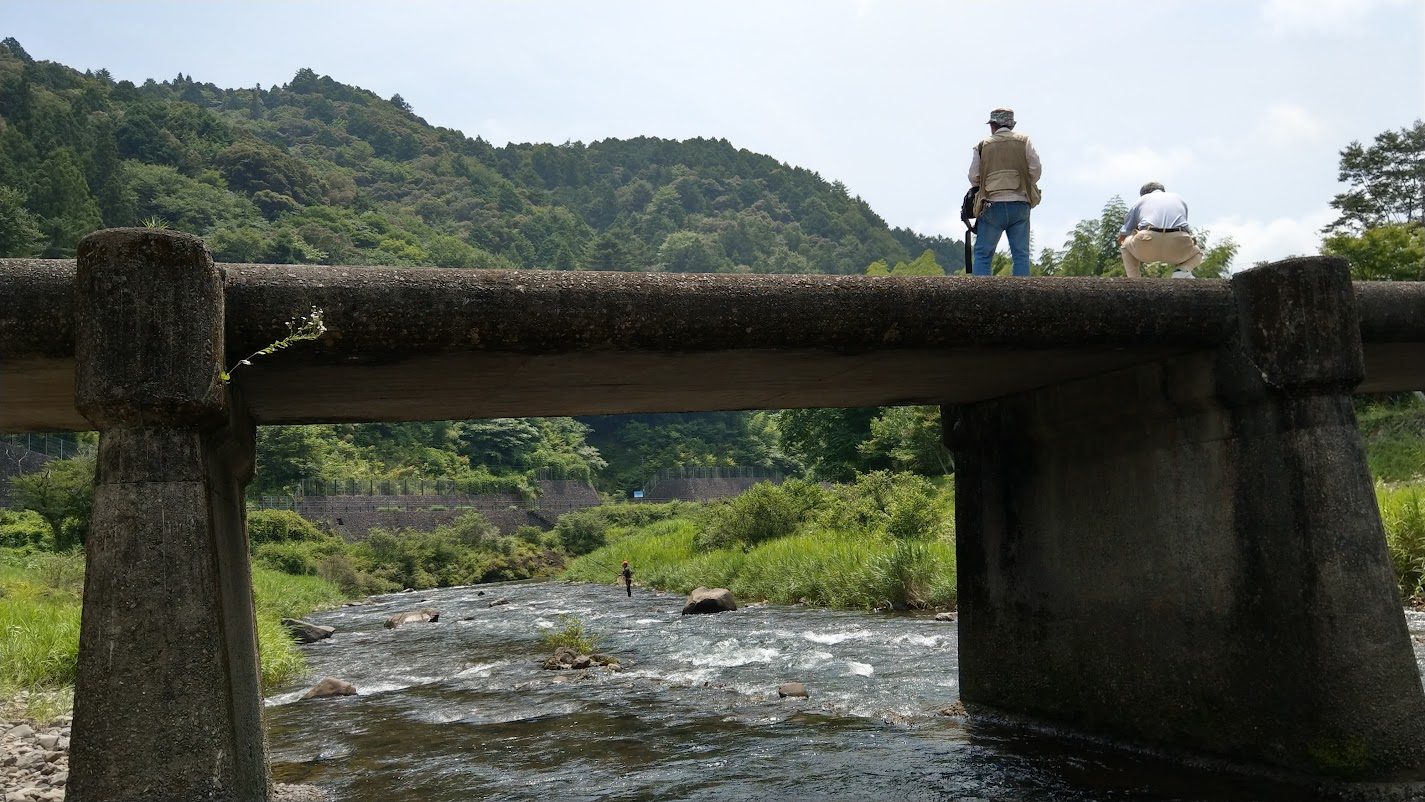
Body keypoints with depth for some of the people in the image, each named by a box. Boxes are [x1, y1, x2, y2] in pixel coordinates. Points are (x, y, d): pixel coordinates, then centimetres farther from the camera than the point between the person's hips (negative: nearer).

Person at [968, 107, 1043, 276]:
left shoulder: (982, 145, 6)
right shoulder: (1024, 142, 7)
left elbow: (973, 177, 5)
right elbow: (1036, 170, 2)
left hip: (992, 206, -1)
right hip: (1020, 205, 1)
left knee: (982, 254, 4)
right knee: (1021, 255, 4)